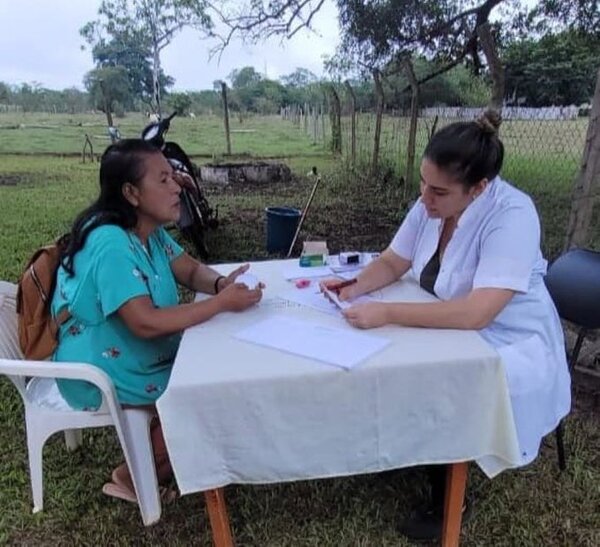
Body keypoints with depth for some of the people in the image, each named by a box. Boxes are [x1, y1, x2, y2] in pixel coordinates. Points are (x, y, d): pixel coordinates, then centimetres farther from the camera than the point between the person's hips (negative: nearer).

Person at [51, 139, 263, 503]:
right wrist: (222, 303, -31)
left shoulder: (150, 231, 0)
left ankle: (160, 459, 20)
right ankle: (135, 478, 9)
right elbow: (146, 323, -35)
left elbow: (191, 270, 6)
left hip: (142, 353, 9)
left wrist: (221, 283, -17)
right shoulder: (111, 243, -29)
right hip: (103, 373, -9)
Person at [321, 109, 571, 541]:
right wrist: (355, 288, -19)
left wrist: (386, 314, -38)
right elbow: (392, 263, 1)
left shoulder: (512, 216, -29)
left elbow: (476, 313, -37)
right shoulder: (431, 203, -9)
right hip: (452, 329, 7)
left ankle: (446, 503, 6)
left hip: (509, 343, -6)